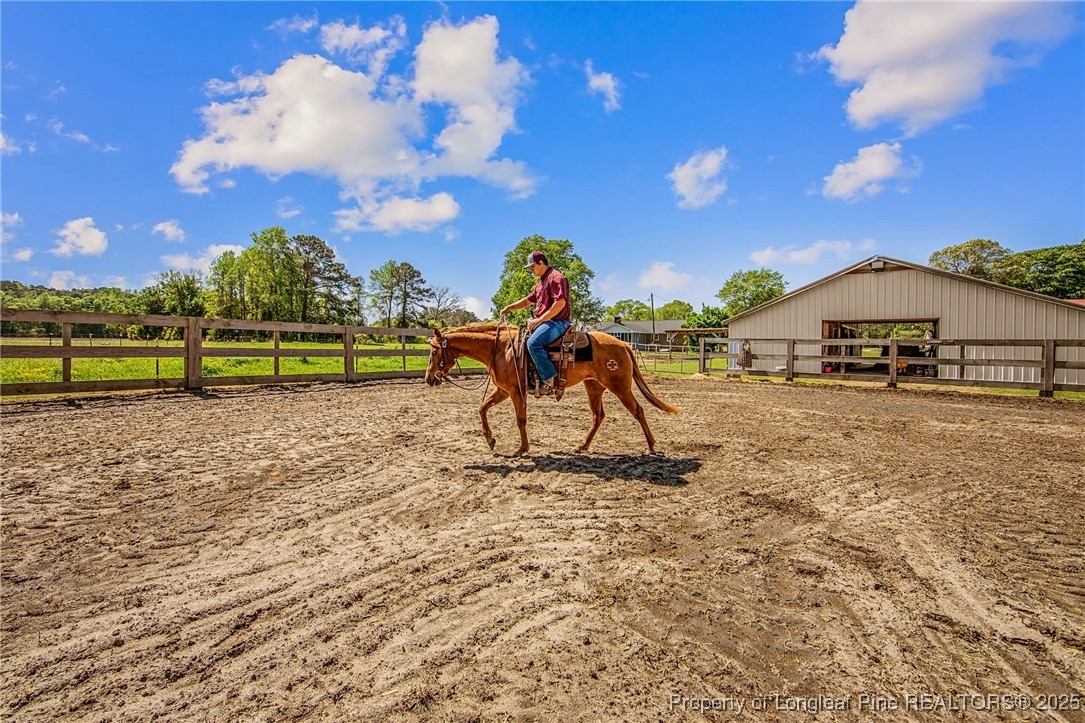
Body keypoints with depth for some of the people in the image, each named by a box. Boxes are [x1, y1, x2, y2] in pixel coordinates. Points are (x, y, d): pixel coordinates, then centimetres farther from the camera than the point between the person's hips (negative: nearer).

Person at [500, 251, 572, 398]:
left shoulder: (556, 278, -11)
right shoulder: (541, 282, 21)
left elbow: (560, 303, -22)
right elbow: (528, 300, 31)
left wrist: (540, 320, -21)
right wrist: (510, 307, 16)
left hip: (558, 322, -11)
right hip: (544, 322, 11)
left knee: (533, 343, -31)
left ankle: (548, 380, -28)